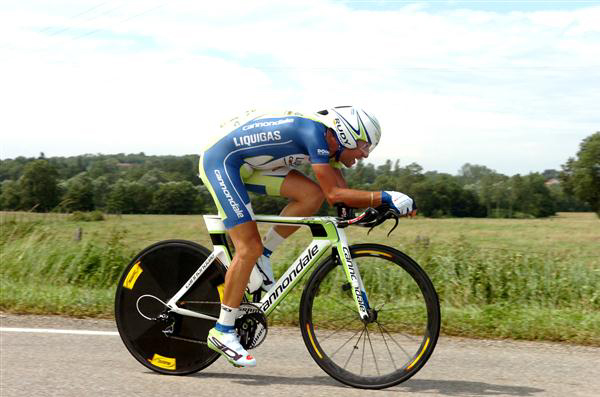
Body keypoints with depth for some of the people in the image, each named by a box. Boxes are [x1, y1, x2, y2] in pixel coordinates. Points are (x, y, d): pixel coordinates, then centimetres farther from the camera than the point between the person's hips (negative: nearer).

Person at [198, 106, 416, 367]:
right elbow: (335, 195, -31)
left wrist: (377, 207, -5)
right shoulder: (315, 132, -24)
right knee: (249, 248, -13)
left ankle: (262, 258, 5)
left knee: (312, 195, -9)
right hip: (220, 160, -9)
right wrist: (385, 198, -30)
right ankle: (222, 333, -3)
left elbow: (344, 197, 8)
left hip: (247, 163, 9)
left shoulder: (327, 142, 3)